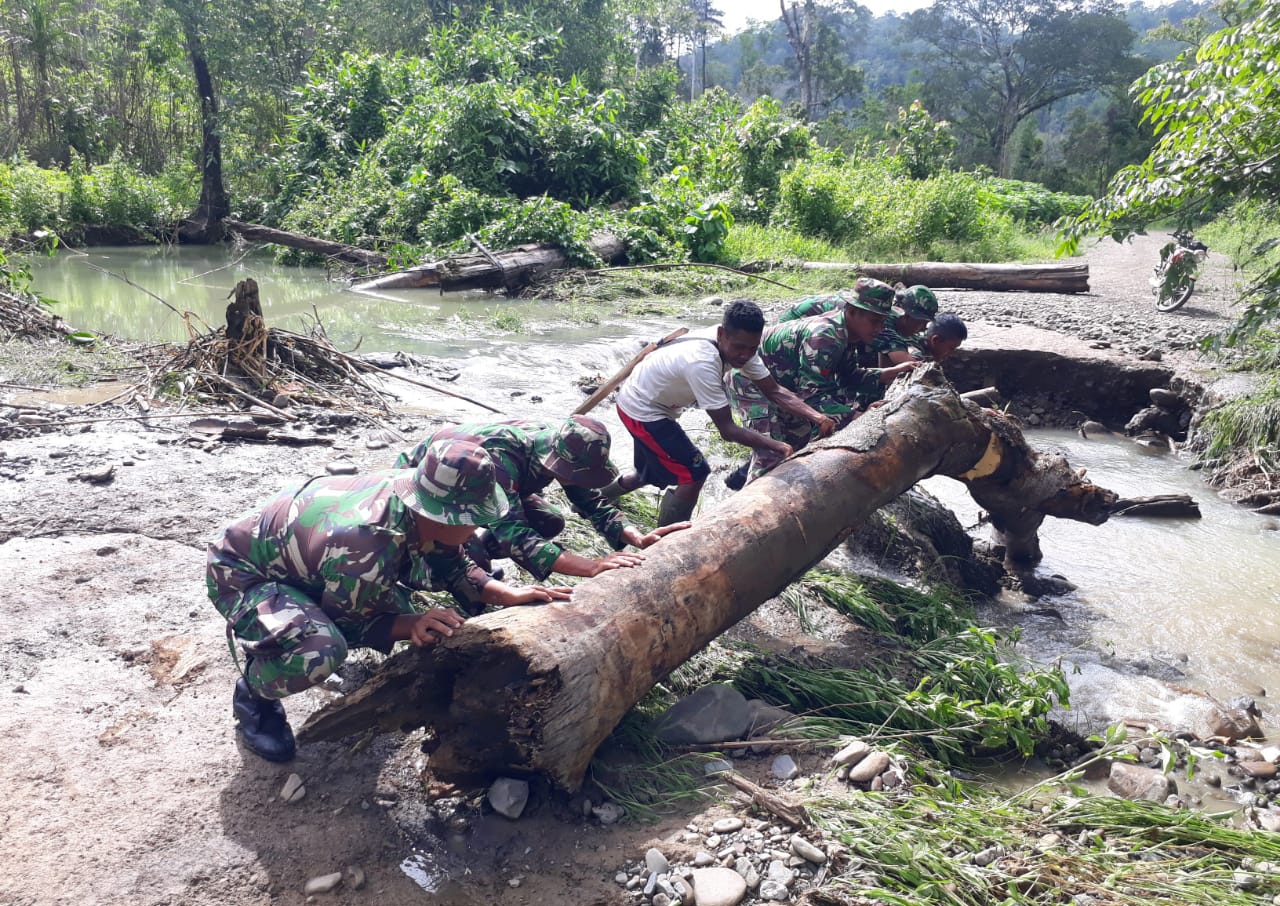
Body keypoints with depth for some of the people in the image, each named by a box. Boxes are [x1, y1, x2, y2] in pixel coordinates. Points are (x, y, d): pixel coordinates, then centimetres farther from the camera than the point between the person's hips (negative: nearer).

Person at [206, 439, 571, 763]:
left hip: (302, 563, 8)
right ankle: (253, 693, -2)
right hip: (242, 572, -8)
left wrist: (509, 595, -11)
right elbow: (346, 623, -20)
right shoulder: (366, 544, -40)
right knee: (321, 650, -34)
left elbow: (450, 567, 0)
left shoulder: (420, 494, -17)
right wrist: (410, 625, -31)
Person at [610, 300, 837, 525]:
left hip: (648, 405, 9)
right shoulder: (702, 363, -38)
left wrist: (817, 417, -21)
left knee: (653, 473, 24)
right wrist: (777, 446, -33)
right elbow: (727, 429, -32)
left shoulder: (737, 344, -14)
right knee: (694, 473, -11)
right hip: (641, 411, -9)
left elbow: (774, 390, -9)